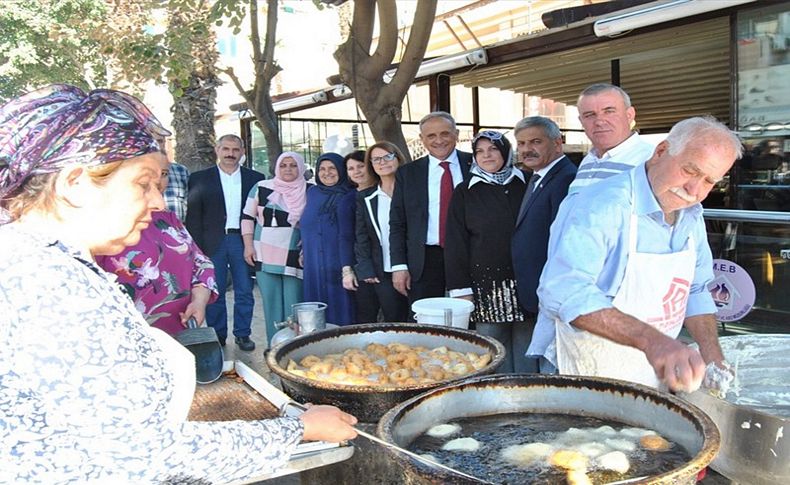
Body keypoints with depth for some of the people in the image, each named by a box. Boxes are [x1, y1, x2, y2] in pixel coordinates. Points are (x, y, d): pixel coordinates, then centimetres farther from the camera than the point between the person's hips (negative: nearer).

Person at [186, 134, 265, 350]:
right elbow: (193, 216, 2)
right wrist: (196, 248, -5)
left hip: (243, 241, 1)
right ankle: (217, 336, 18)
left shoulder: (255, 178, 7)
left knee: (245, 291, 6)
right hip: (213, 242, 0)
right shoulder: (200, 179, 5)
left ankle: (243, 334, 18)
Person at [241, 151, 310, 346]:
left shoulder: (309, 192, 4)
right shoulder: (262, 188, 3)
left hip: (295, 257, -1)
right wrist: (248, 245, 1)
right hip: (265, 256, 1)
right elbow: (247, 216, 8)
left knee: (293, 304, -2)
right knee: (271, 303, 5)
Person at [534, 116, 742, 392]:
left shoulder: (691, 216, 0)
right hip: (597, 373, -7)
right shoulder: (602, 205, -27)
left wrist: (713, 358, -7)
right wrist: (649, 338, -46)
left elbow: (695, 291, 9)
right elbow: (563, 292, -38)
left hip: (660, 368, 8)